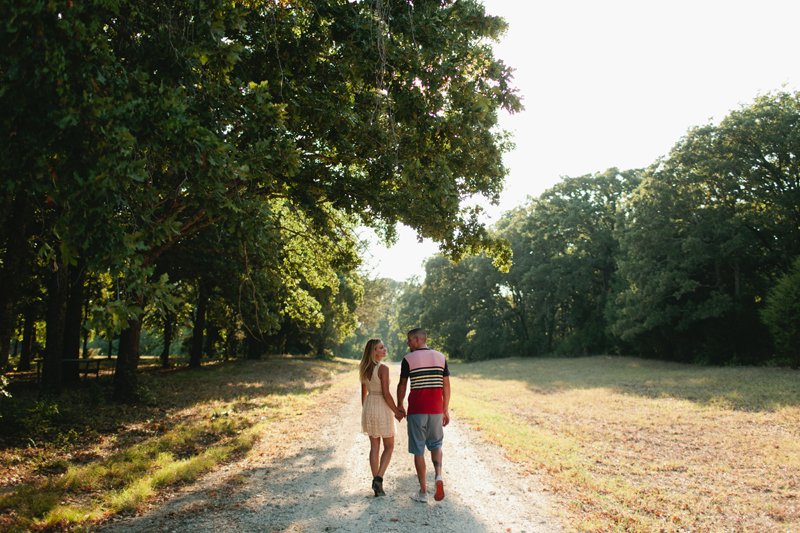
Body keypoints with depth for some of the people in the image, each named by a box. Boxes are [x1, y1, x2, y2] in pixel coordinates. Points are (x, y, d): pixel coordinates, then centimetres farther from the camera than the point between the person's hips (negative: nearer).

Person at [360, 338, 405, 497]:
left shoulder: (364, 369, 4)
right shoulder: (383, 368, -18)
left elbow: (364, 392, 11)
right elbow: (386, 394, -19)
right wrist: (397, 411, -8)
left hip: (369, 406, 6)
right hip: (382, 407, -6)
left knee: (374, 446, 12)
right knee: (389, 447, 9)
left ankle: (376, 482, 15)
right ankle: (379, 478, -5)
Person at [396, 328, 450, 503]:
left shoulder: (408, 359, -6)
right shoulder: (440, 357, 5)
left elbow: (402, 385, 1)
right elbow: (446, 386, 5)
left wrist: (399, 406, 16)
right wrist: (445, 410, 12)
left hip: (416, 411, -3)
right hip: (436, 410, 3)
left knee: (418, 450, 6)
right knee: (435, 444, 20)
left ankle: (423, 492, 9)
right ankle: (438, 475, -5)